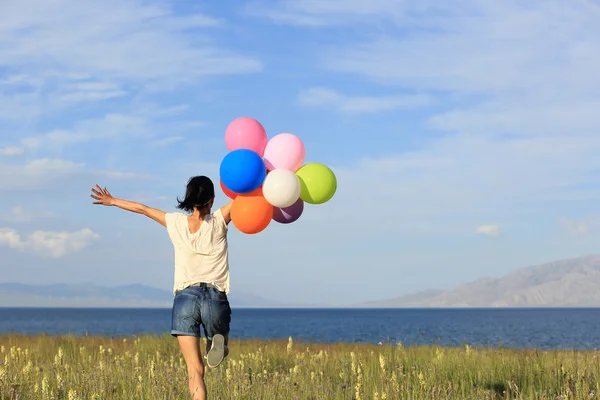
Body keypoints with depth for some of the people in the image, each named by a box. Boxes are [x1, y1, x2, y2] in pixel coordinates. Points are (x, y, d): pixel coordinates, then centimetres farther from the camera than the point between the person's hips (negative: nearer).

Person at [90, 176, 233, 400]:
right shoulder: (218, 222, 2)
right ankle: (217, 341, -12)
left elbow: (142, 209, 21)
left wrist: (112, 201, 33)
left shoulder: (175, 223, 8)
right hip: (215, 298, -1)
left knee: (195, 370, -4)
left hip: (185, 298, 1)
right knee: (220, 344, 24)